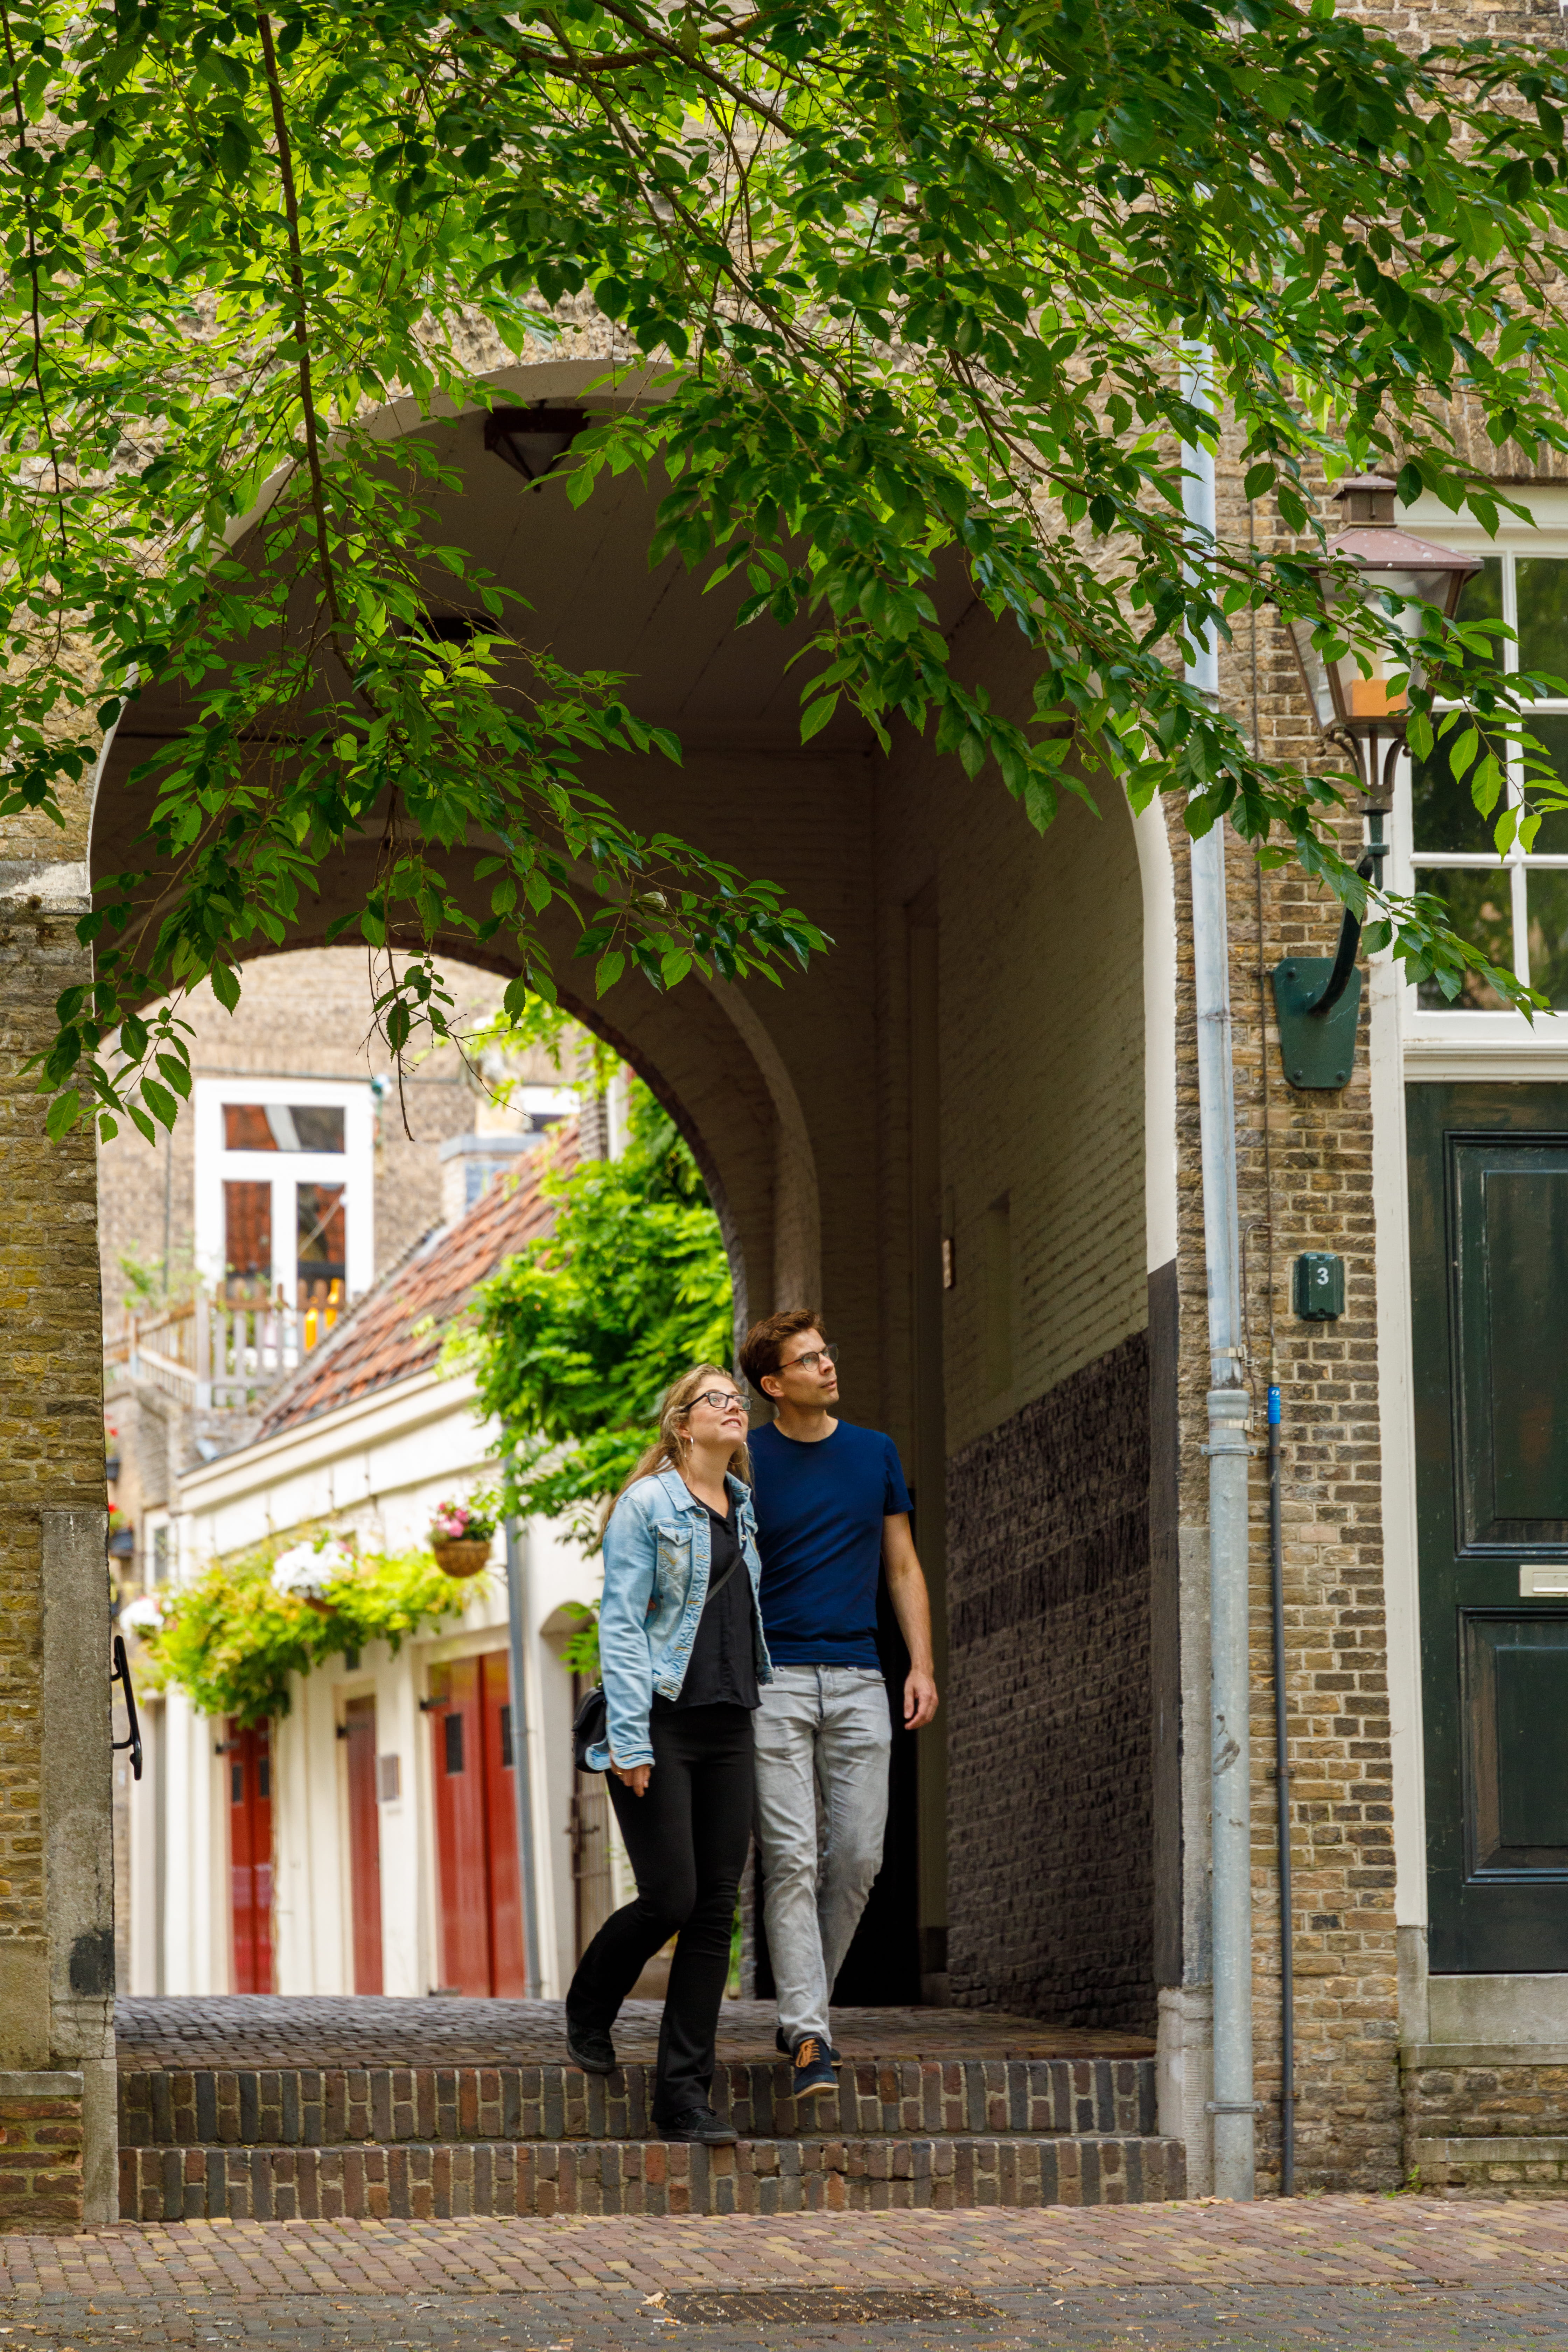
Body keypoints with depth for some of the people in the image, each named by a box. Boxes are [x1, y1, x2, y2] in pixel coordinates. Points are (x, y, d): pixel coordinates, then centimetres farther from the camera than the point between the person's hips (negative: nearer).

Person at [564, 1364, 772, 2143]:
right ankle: (588, 2013, 19)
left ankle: (684, 2096, 3)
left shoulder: (746, 1512, 14)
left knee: (716, 1909, 1)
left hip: (728, 1728, 6)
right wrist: (630, 1739, -17)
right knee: (670, 1898, -10)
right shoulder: (647, 1506, -5)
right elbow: (620, 1625, -10)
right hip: (661, 1725, -6)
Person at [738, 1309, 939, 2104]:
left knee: (858, 1858, 1)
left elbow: (903, 1568, 16)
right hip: (774, 1679, -3)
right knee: (791, 1859, -9)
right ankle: (809, 2039, -12)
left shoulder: (874, 1454, 12)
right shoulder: (745, 1463, 2)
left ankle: (804, 2006, 20)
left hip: (857, 1681, 3)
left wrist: (922, 1665, 5)